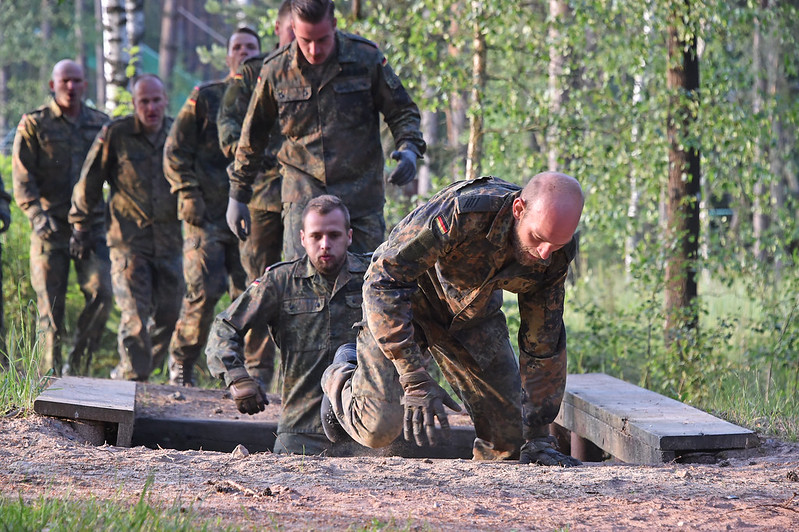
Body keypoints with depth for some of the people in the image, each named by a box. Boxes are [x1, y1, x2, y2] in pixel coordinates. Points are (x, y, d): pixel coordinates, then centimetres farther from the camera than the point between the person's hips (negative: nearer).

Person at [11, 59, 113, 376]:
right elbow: (22, 176, -4)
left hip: (91, 226, 2)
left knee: (100, 294, -10)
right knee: (51, 304, -2)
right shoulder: (34, 124, 3)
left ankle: (77, 369, 4)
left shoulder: (101, 124, 12)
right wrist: (37, 214, -18)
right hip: (50, 228, -2)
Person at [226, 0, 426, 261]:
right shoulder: (275, 70, -1)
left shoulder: (366, 58, -3)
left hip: (362, 194, 1)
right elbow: (252, 137, 11)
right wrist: (237, 195, 13)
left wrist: (409, 149, -14)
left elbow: (402, 112, 7)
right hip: (303, 194, -1)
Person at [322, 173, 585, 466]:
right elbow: (383, 285, -40)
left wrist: (538, 438, -10)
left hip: (474, 309, 5)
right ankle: (340, 378, 19)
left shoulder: (555, 255, -22)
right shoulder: (462, 212, -41)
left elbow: (543, 344, -9)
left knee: (510, 431, -4)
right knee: (380, 426, -15)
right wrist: (415, 380, -45)